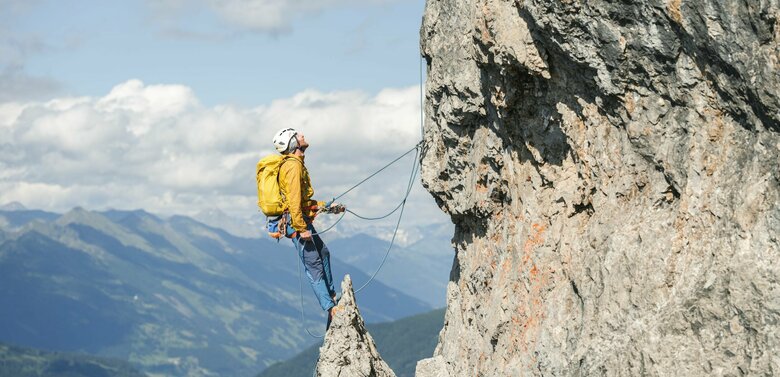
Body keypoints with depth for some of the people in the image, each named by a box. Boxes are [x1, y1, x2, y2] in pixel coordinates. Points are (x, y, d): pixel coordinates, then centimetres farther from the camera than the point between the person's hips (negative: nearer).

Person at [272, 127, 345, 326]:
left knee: (323, 252, 26)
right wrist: (301, 228, -27)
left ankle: (331, 295, 36)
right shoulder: (293, 165, -16)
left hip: (302, 221, 11)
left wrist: (327, 207, 25)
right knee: (314, 266, -12)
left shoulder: (296, 164, 18)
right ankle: (330, 308, -14)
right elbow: (294, 200, -24)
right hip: (297, 221, -11)